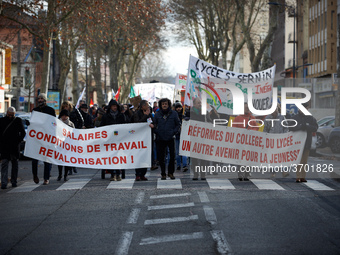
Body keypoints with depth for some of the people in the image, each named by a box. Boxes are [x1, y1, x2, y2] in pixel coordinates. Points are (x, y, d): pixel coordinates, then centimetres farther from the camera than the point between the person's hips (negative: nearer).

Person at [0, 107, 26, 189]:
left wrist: (18, 141, -1)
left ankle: (14, 181, 17)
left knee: (14, 164, 8)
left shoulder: (18, 121, 4)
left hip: (14, 146, 1)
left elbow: (23, 133, 8)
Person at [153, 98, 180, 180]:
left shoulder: (173, 114, 4)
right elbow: (154, 125, 14)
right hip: (160, 139, 1)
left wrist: (174, 132, -4)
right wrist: (156, 132, -2)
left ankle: (170, 172, 12)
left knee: (172, 155, -2)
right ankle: (163, 174, 12)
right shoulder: (157, 114, 6)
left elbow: (178, 124, 9)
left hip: (170, 138, -1)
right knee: (161, 157, 3)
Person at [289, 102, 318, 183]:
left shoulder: (311, 118, 10)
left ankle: (303, 177, 10)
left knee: (304, 161, 6)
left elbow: (315, 127, 0)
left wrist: (307, 127, -16)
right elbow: (291, 127, -10)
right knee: (298, 160, -7)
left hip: (307, 142, 3)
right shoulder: (294, 118, 3)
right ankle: (298, 177, -9)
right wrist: (300, 127, -22)